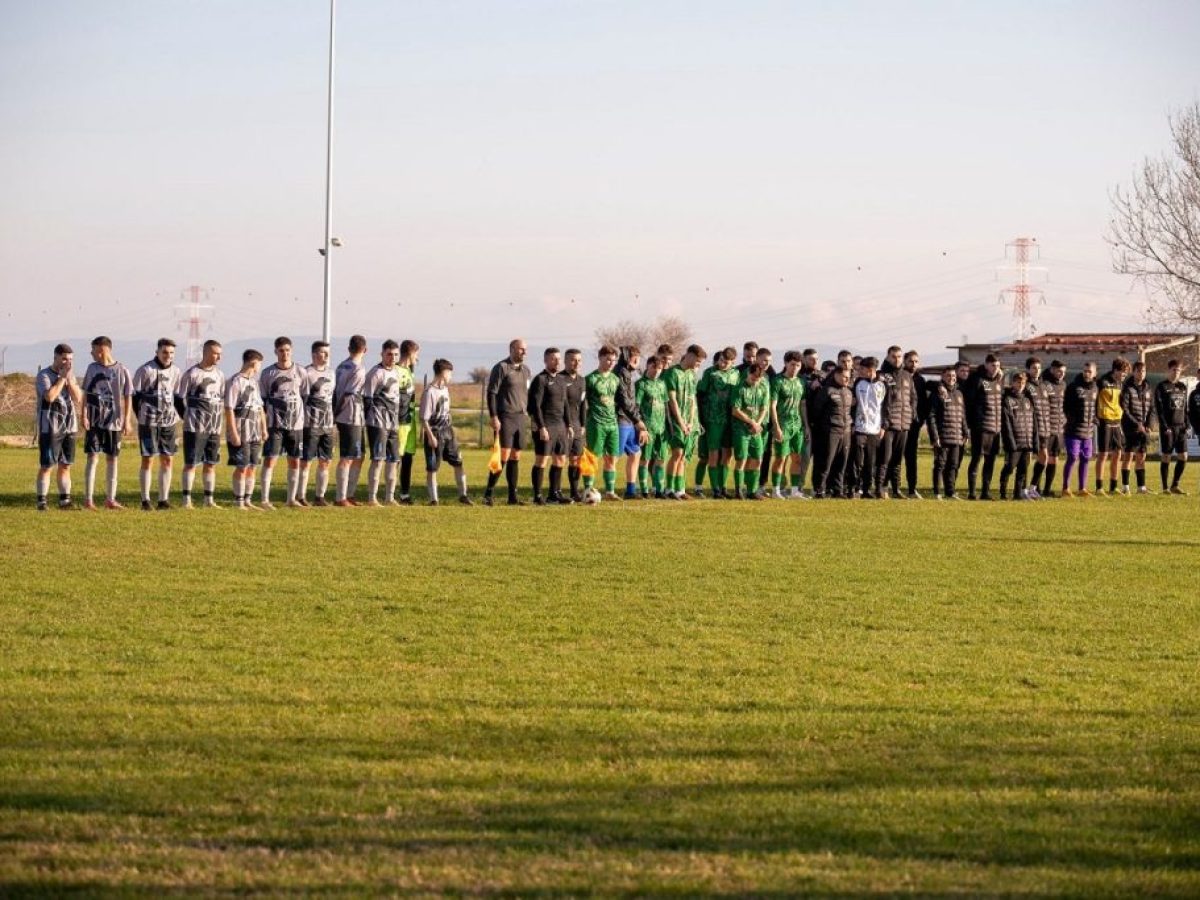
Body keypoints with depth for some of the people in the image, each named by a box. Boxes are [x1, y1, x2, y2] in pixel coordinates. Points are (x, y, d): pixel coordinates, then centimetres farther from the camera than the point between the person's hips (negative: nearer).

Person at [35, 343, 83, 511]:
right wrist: (62, 377, -14)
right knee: (46, 466, -6)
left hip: (69, 427, 6)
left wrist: (69, 379, -9)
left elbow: (78, 398, 1)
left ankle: (64, 500, 13)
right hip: (50, 427, -6)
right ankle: (41, 501, -5)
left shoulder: (70, 376, 13)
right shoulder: (44, 375, -6)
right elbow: (49, 396, -22)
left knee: (65, 466, 8)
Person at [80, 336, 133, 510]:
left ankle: (110, 499, 14)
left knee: (112, 459, 7)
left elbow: (128, 397, 1)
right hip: (94, 421, 0)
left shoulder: (122, 371, -2)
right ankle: (88, 499, -5)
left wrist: (127, 421, -6)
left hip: (114, 422, 0)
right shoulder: (92, 368, 4)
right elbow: (86, 394, 5)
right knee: (92, 457, -5)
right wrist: (84, 416, -5)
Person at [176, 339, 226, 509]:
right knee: (190, 463, -4)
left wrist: (218, 415, 8)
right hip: (195, 426, -6)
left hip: (214, 426, 6)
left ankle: (209, 500, 13)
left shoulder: (219, 375, 10)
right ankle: (187, 500, -2)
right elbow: (179, 397, -5)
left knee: (211, 464, 8)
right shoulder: (191, 374, -8)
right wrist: (189, 416, -4)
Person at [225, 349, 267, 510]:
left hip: (254, 433, 8)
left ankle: (247, 501, 17)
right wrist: (233, 433, -19)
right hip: (241, 433, -8)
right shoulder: (235, 382, -11)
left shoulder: (254, 382, 15)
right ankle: (238, 502, 1)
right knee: (242, 467, -5)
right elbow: (229, 408, -15)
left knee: (252, 467, 10)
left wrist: (264, 428, 14)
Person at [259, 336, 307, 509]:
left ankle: (291, 498, 16)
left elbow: (305, 396, 12)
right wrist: (262, 423, 0)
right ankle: (265, 500, -8)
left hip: (296, 423, 3)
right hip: (274, 423, -3)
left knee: (295, 461, 7)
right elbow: (262, 400, 5)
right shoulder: (268, 373, 1)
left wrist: (306, 420, 8)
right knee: (270, 459, -8)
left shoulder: (300, 372, 6)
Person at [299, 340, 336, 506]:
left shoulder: (331, 374, 15)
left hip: (328, 425, 7)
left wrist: (334, 420, 18)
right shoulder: (306, 373, -7)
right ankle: (301, 497, 2)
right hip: (311, 424, -7)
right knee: (305, 462, -3)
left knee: (326, 461, 7)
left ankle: (319, 497, 15)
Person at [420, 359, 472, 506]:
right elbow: (424, 418, -17)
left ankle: (463, 495, 20)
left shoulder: (445, 389, 10)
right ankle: (433, 499, 5)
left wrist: (451, 429, 18)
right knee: (432, 468, 0)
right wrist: (430, 436, -20)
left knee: (458, 463, 10)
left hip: (447, 432, 8)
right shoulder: (429, 392, -16)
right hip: (435, 433, -8)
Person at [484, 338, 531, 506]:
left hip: (520, 417, 7)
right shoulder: (501, 368, -7)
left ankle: (513, 496, 12)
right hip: (505, 417, -7)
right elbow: (491, 393, -11)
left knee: (515, 457, 8)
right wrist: (494, 417, -17)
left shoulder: (526, 370, 15)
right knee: (504, 456, -12)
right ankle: (488, 494, -8)